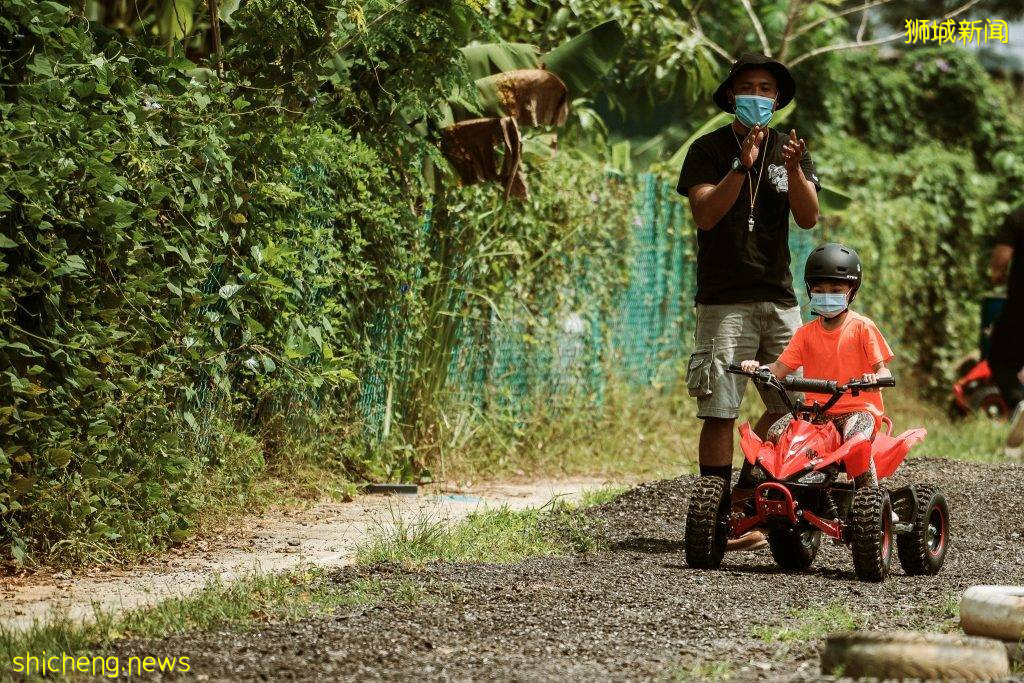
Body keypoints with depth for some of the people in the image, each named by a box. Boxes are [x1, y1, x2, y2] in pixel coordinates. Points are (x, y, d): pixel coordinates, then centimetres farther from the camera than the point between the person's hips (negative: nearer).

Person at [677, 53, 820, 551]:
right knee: (719, 413, -8)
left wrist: (794, 170, -17)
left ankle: (744, 500, 19)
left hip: (779, 296, 5)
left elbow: (808, 218, 0)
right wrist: (742, 166, -21)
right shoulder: (709, 150, 2)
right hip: (724, 299, -4)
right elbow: (704, 215, -11)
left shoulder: (791, 150, 12)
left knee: (789, 406, 5)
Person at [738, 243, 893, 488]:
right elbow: (780, 369, 5)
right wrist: (757, 367, -15)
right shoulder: (806, 333, 11)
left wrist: (875, 378, -29)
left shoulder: (862, 327, -1)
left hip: (858, 406, -4)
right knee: (776, 433, -21)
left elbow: (883, 371, -5)